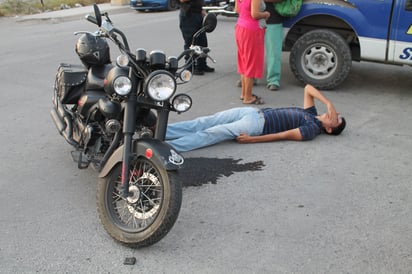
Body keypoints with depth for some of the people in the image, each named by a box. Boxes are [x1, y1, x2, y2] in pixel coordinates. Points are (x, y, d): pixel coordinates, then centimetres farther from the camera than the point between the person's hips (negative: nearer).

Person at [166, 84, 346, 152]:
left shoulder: (312, 130, -6)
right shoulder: (311, 113, 19)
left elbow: (283, 135, -14)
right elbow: (308, 88, 22)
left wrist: (251, 140, -20)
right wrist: (329, 104, 10)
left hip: (257, 125, -7)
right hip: (254, 111, 7)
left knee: (211, 134, -20)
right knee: (204, 123, -7)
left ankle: (165, 147, -28)